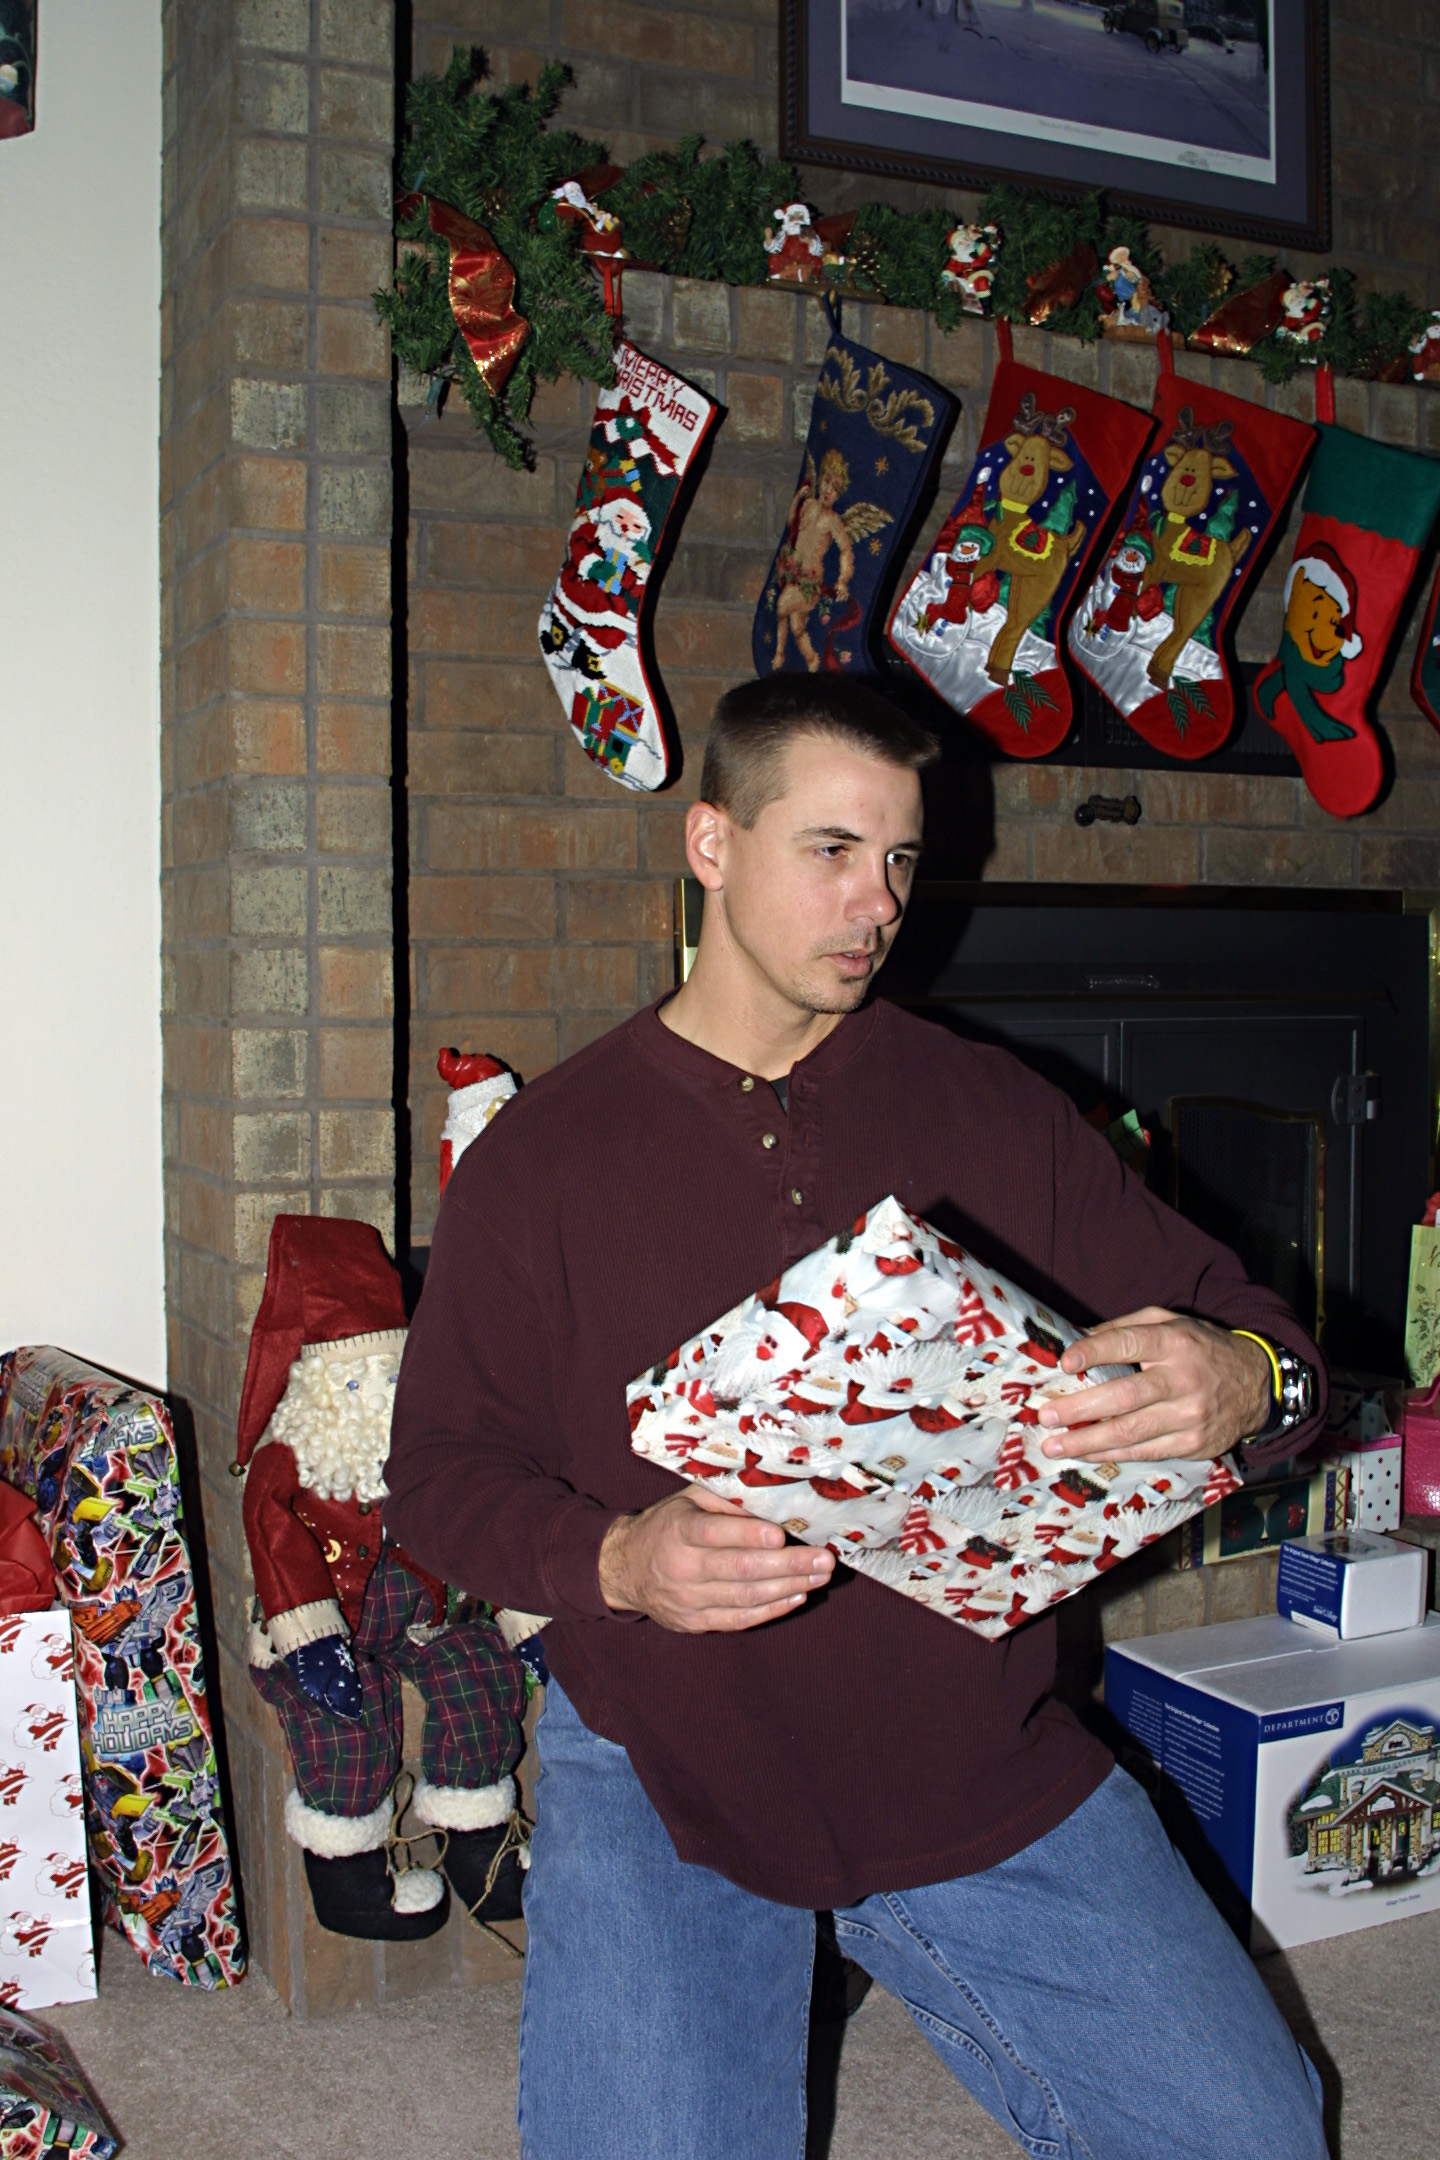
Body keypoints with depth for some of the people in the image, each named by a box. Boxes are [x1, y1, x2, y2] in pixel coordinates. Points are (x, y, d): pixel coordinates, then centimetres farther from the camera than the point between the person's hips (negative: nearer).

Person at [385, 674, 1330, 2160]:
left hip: (979, 1754, 2)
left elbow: (1246, 1332, 3)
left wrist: (1244, 1381, -23)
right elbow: (443, 1469, 1)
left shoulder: (992, 1116, 2)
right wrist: (616, 1561, -19)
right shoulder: (542, 1156, -2)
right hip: (660, 1769, -1)